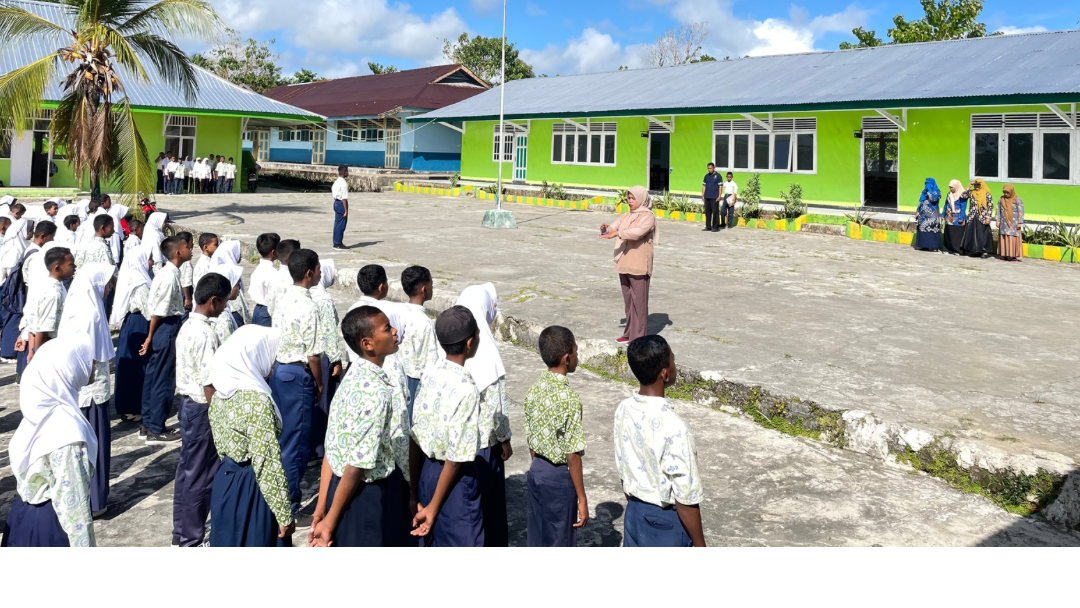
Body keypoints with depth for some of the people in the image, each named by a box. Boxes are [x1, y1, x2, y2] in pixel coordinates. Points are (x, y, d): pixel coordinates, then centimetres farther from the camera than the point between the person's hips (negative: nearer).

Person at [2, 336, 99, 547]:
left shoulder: (41, 411, -2)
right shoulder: (66, 429, -29)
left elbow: (28, 471, 11)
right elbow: (73, 500, -25)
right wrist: (85, 547, -18)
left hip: (27, 512, 9)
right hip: (52, 523, -9)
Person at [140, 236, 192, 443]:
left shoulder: (167, 273, 9)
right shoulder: (170, 276, -20)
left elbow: (157, 308, 12)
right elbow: (158, 311, -20)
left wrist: (151, 336, 15)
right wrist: (150, 337, -12)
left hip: (165, 327, 10)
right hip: (167, 328, -10)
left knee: (154, 375, 16)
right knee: (164, 379, -1)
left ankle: (148, 423, 27)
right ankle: (156, 430, 8)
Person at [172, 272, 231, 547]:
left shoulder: (187, 327, 6)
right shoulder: (207, 334, -23)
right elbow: (210, 384, -23)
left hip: (187, 403, 10)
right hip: (202, 409, -9)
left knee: (186, 470, 18)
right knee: (201, 476, 3)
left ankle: (181, 531, 31)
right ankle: (192, 540, 15)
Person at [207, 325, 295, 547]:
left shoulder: (219, 393, 4)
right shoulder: (256, 399, -23)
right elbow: (267, 463, -23)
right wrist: (285, 514, -18)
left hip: (224, 482, 8)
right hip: (250, 489, -8)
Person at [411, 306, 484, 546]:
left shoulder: (431, 374, -1)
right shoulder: (466, 389, -23)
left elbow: (416, 435, 3)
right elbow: (456, 458, -22)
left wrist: (415, 492, 11)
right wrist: (433, 508, -14)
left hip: (428, 470, 8)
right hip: (454, 480, -8)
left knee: (436, 546, 21)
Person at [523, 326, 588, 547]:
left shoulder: (534, 391, 0)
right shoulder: (569, 399, -22)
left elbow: (531, 443, 9)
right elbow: (572, 456, -21)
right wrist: (582, 499, -14)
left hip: (536, 472, 7)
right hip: (559, 478, -7)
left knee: (537, 543, 17)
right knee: (560, 546, 6)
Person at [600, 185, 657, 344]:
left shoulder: (648, 216, -8)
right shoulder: (625, 216, 14)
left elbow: (638, 232, -25)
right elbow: (612, 229, 7)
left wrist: (617, 233, -31)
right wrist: (605, 229, -16)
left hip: (639, 265, -7)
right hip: (624, 264, 7)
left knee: (639, 300, -3)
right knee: (628, 300, 13)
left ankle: (640, 336, 3)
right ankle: (630, 333, 23)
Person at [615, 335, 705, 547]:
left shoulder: (624, 410, -6)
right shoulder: (674, 427, -29)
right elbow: (686, 498, -22)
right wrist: (700, 547, -11)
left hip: (634, 514, 7)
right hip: (665, 521, -7)